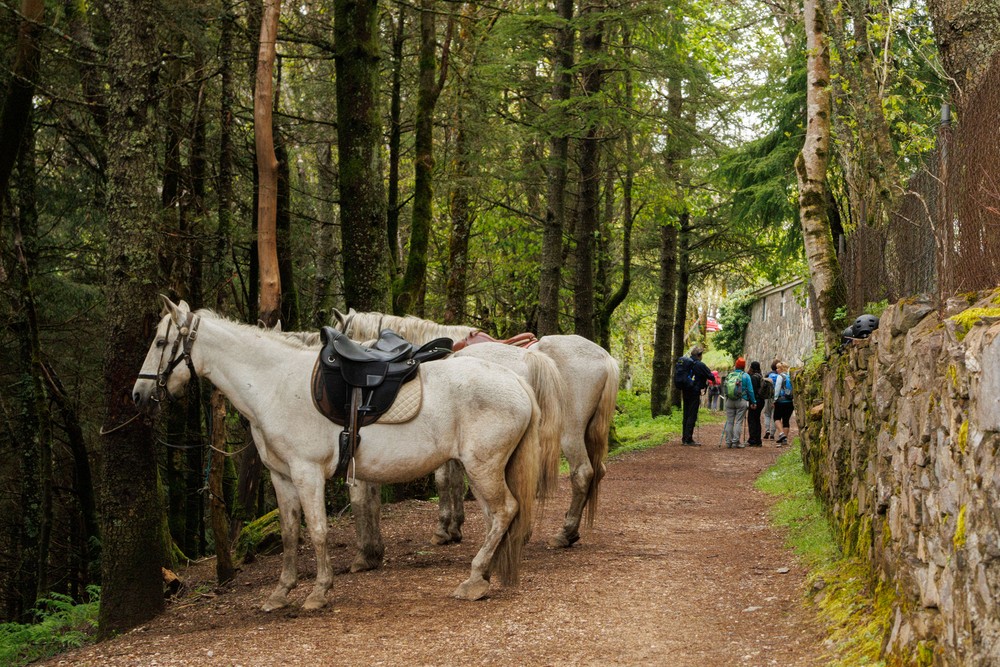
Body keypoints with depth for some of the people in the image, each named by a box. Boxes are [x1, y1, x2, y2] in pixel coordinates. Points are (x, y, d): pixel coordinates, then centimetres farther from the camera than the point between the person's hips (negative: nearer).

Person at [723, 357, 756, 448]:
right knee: (739, 422, -1)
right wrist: (753, 402, 5)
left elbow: (724, 389, 11)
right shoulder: (745, 376, -3)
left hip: (729, 401, 3)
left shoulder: (729, 375, 7)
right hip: (741, 401, -3)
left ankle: (728, 442, 8)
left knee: (729, 422, 7)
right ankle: (736, 442, -4)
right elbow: (750, 390, -3)